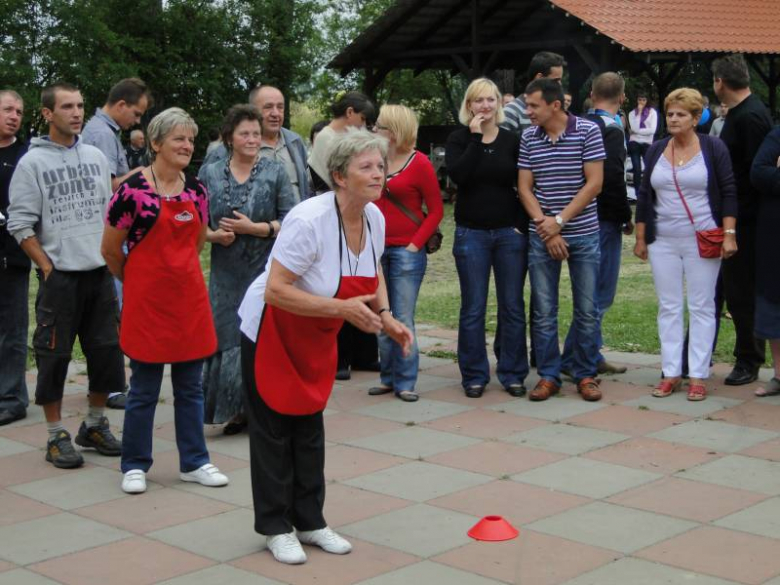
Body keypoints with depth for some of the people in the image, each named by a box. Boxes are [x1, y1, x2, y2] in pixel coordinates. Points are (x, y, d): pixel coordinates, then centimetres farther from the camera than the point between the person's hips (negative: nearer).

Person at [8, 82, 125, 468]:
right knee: (54, 355, 1)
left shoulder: (96, 157, 9)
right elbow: (20, 224, -6)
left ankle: (95, 425, 25)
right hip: (59, 277, -5)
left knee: (106, 349, 9)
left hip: (100, 273, 5)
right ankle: (56, 436, 11)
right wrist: (48, 267, -10)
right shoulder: (32, 162, -5)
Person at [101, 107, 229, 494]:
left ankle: (194, 462, 23)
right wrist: (139, 281, 8)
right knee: (144, 390, 5)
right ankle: (135, 466, 19)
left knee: (190, 386, 12)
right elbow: (110, 250, -5)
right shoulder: (133, 190, -13)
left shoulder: (196, 190, 5)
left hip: (190, 297, 5)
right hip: (147, 301, -5)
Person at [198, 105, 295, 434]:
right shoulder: (209, 174, 7)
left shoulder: (275, 172, 1)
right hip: (226, 273, 2)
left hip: (265, 270, -2)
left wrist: (254, 228, -14)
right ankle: (235, 411, 16)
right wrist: (214, 235, -10)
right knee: (227, 337, 3)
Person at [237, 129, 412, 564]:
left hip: (316, 337, 7)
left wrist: (386, 316, -5)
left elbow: (373, 273, 12)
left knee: (309, 424, 13)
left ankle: (310, 520, 23)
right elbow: (275, 291, -32)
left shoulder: (374, 218, -7)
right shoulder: (310, 221, -31)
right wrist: (343, 308, -34)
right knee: (274, 427, 2)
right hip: (271, 330, -7)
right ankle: (276, 527, 14)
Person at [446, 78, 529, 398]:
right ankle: (474, 376, 12)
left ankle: (512, 373, 14)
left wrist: (522, 224, -3)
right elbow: (458, 175, -17)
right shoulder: (459, 139, 1)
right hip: (471, 233, -1)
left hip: (510, 232, 1)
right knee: (473, 309, 2)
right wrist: (476, 138, -16)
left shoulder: (511, 140, 5)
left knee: (512, 307, 4)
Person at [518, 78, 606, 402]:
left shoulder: (588, 131, -5)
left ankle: (585, 375, 15)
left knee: (587, 310, 4)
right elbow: (524, 187, 3)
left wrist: (560, 220, -13)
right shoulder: (528, 138, 4)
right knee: (543, 311, 4)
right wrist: (546, 227, -8)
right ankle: (548, 375, 14)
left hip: (583, 234, -2)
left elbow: (594, 184, -9)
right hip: (542, 237, 2)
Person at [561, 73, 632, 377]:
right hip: (605, 220, -9)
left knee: (595, 289, 16)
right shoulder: (611, 130, -14)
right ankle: (573, 359, -3)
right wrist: (627, 218, -9)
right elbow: (613, 178, -21)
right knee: (600, 292, -3)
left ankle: (592, 356, 22)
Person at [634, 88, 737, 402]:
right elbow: (645, 195, 13)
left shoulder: (713, 148, -1)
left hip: (702, 242, -3)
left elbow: (728, 193, -3)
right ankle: (671, 373, 11)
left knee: (701, 307, 1)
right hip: (663, 242, 4)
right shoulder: (656, 150, 9)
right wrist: (640, 238, 11)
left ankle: (698, 376, 5)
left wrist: (729, 234, -11)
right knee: (668, 307, 5)